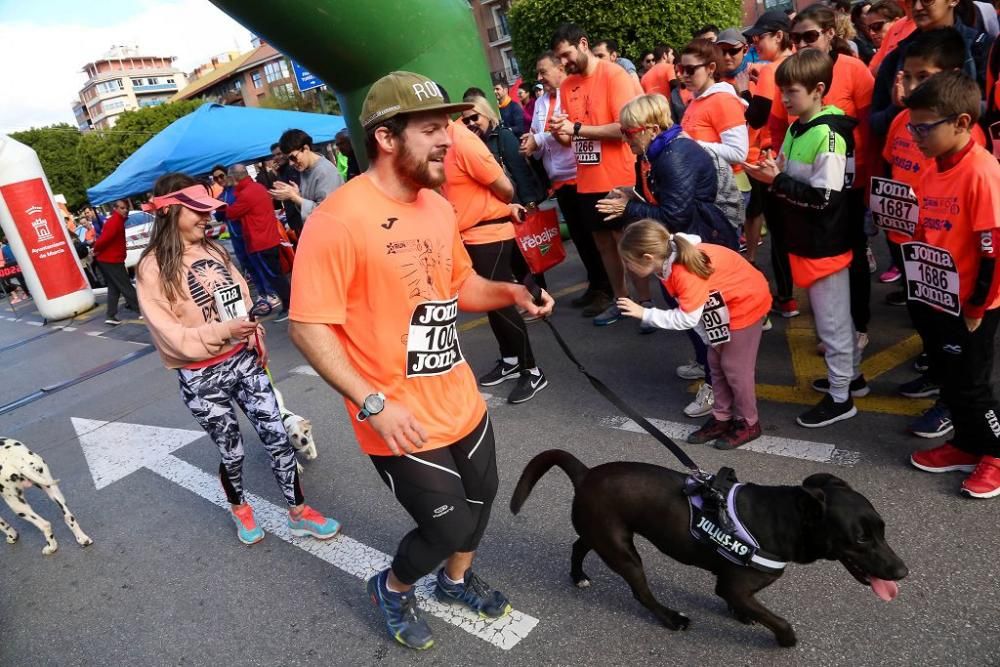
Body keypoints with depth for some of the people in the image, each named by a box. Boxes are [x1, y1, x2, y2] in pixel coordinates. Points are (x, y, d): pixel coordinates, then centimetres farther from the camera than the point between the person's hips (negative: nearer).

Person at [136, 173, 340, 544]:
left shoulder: (212, 249, 6)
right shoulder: (153, 269, -12)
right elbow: (170, 336, -16)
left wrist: (256, 341, 9)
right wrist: (223, 331, -28)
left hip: (244, 361, 5)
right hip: (201, 378, -4)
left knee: (278, 438, 4)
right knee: (232, 452, 11)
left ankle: (299, 513, 21)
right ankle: (240, 510, 40)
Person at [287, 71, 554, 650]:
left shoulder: (438, 206, 3)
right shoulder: (339, 219, -23)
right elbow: (308, 326, -22)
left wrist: (509, 292, -4)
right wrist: (373, 403, -27)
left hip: (461, 401, 8)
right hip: (402, 421, -8)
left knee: (481, 495, 23)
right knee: (449, 526, 5)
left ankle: (457, 579, 52)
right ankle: (393, 589, 38)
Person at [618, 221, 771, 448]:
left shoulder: (687, 273, -36)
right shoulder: (670, 259, -10)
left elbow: (687, 318, -32)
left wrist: (644, 313, -29)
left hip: (746, 303, -9)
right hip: (722, 306, 9)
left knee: (734, 366, 1)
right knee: (716, 363, 13)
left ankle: (748, 423, 19)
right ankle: (722, 417, 26)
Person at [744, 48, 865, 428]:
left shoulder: (828, 134, -20)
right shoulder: (795, 129, 8)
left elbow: (824, 197, -24)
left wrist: (777, 181, -23)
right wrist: (770, 175, -2)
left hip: (824, 244, -9)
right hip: (805, 239, 9)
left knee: (831, 319, 3)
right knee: (833, 315, 21)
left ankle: (840, 397, 16)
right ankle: (851, 375, 38)